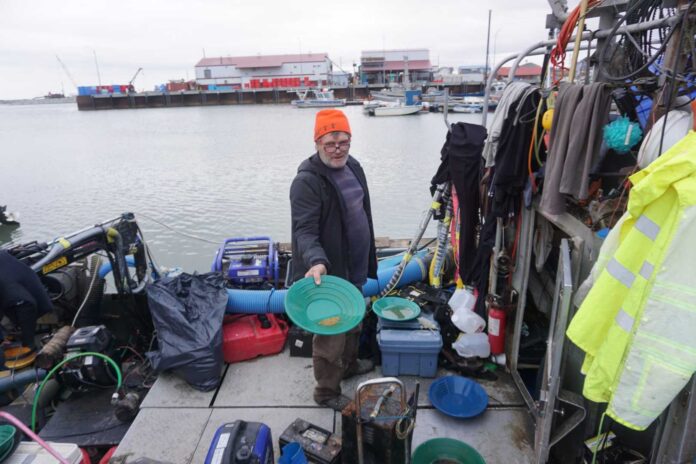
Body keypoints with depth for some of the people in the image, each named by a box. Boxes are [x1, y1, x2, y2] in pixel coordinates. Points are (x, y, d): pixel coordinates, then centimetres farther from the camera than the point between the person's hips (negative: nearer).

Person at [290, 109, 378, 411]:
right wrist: (316, 261, -45)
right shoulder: (307, 181, -21)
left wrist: (369, 259, 20)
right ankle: (327, 392, 27)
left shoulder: (353, 167, 6)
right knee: (330, 334, 6)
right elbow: (305, 230, -27)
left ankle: (349, 364, 52)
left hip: (354, 267, 9)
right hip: (329, 272, -9)